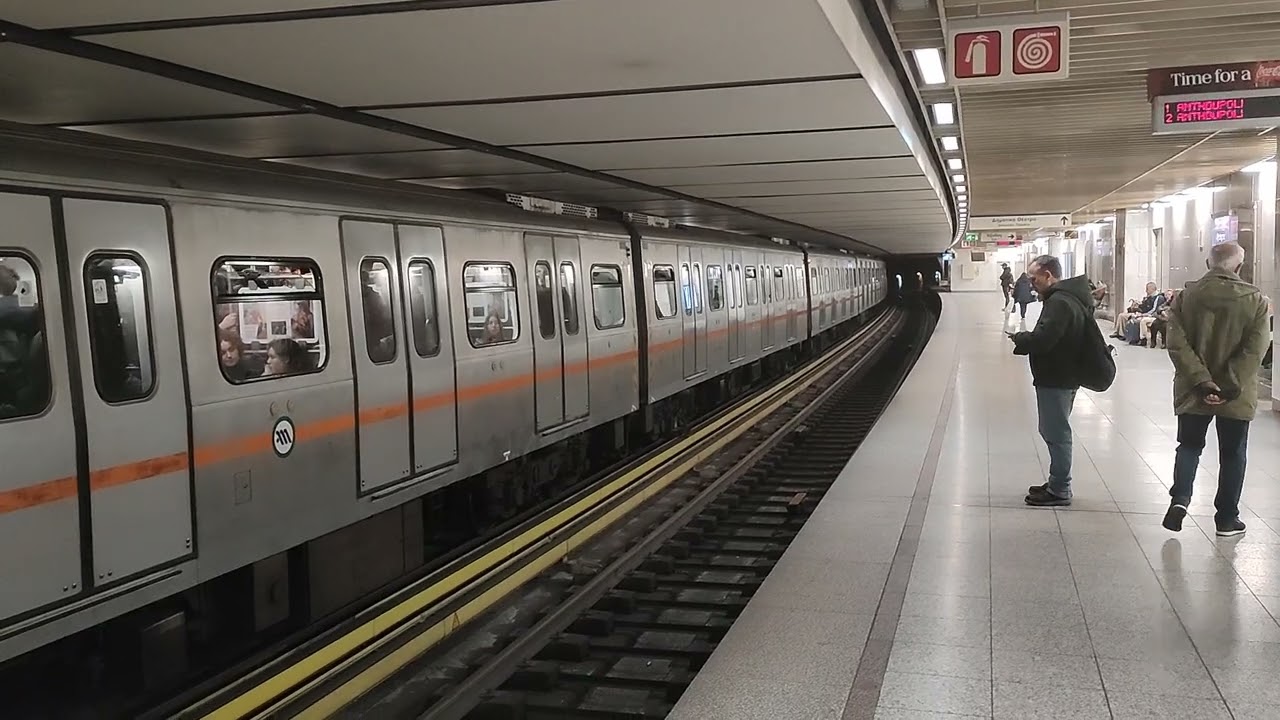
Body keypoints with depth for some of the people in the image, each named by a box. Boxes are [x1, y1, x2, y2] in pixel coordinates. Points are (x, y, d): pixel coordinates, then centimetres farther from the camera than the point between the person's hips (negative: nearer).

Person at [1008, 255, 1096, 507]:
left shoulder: (1059, 302, -20)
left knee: (1056, 433, -3)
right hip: (1062, 376, 11)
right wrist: (1024, 339, 3)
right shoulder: (1067, 297, 14)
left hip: (1055, 380, -11)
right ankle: (1057, 484, 28)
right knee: (1056, 432, 18)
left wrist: (1018, 338, -10)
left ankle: (1059, 490, 5)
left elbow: (1041, 339, -27)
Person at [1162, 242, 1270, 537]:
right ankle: (1226, 518, 18)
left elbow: (1177, 344, -12)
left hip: (1193, 391, 1)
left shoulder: (1186, 296, -4)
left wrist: (1201, 381, -14)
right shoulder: (1255, 300, -7)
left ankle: (1180, 497, -4)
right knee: (1232, 455, 12)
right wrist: (1230, 387, -17)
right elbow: (1254, 350, -16)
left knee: (1189, 446, 16)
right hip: (1237, 396, -1)